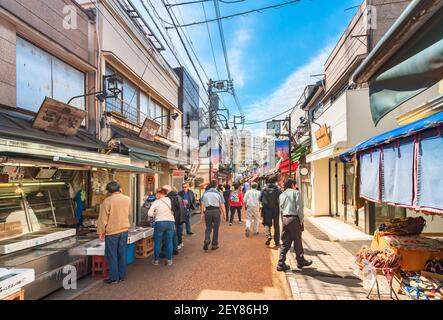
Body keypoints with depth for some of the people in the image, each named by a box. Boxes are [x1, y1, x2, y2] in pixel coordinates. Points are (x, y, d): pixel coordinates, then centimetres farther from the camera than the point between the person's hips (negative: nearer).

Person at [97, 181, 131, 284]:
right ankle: (122, 276, 21)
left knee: (112, 255, 7)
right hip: (124, 230, 5)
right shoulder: (127, 199, 1)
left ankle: (114, 277, 13)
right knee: (122, 253, 12)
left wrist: (101, 232, -1)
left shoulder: (107, 201, -14)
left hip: (112, 231, -4)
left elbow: (103, 219, -11)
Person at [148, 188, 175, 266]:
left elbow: (149, 213, -8)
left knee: (157, 242, 12)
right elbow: (173, 210, 5)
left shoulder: (156, 202, -4)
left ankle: (156, 260, 22)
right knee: (169, 242, 10)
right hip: (170, 222, 3)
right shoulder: (169, 200, 4)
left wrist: (156, 214, 9)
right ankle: (169, 260, 16)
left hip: (160, 222, -2)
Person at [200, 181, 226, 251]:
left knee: (208, 228, 14)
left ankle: (207, 240, -9)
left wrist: (202, 213, 10)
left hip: (208, 211, 2)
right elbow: (222, 205, -6)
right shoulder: (218, 193, -5)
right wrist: (224, 214, 3)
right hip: (216, 211, -2)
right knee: (216, 228, 11)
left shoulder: (205, 193, 2)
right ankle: (214, 245, 18)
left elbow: (202, 204, 2)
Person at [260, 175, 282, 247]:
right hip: (275, 209, 0)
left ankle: (268, 235, -19)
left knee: (267, 223, 7)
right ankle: (277, 241, 17)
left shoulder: (264, 189, -2)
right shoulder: (278, 190, -6)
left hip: (266, 209, 0)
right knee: (276, 225, 12)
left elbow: (260, 199, 1)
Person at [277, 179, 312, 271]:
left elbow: (281, 209, 11)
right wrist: (301, 219, -2)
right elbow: (299, 207, -10)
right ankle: (300, 261, 25)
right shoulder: (296, 192, 0)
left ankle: (281, 263, 6)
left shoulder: (281, 195, 15)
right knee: (297, 241, 10)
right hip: (294, 218, -5)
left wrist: (283, 221, 12)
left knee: (285, 243, 9)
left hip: (284, 219, 5)